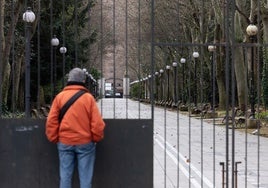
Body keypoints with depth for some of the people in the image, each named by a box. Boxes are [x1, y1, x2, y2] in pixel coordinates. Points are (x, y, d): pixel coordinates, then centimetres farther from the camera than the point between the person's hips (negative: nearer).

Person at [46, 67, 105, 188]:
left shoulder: (60, 97, 1)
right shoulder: (88, 97, -5)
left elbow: (51, 121, 0)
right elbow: (97, 122, -6)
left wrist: (54, 139, 11)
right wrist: (97, 138, 9)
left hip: (65, 142, 2)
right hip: (85, 142, -2)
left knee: (65, 175, 7)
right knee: (85, 176, 4)